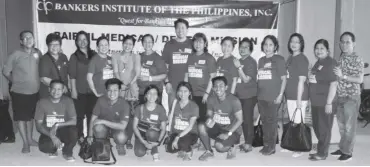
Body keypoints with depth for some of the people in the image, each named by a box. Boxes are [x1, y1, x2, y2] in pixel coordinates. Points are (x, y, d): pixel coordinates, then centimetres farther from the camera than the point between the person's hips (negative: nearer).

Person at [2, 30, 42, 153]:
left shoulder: (38, 53, -1)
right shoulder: (15, 55, -12)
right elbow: (5, 71, -5)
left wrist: (37, 82, 3)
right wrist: (15, 82, 0)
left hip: (34, 91, 4)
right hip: (19, 92, -4)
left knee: (30, 116, 17)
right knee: (21, 117, 5)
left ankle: (30, 139, 32)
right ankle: (25, 143, 15)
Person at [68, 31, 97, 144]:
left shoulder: (93, 55, 7)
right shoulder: (74, 57, 0)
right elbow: (72, 75, -4)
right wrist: (73, 90, -9)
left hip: (92, 90, 2)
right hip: (79, 91, -2)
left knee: (91, 114, 8)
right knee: (80, 114, 3)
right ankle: (80, 136, 14)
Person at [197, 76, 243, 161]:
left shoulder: (234, 100, -18)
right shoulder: (211, 100, -4)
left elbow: (240, 120, -15)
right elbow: (209, 115, 5)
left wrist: (228, 133, -23)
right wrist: (209, 119, -22)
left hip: (232, 130, -5)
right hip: (217, 128, 5)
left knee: (219, 146, -31)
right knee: (201, 126, -22)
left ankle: (231, 148, 5)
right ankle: (209, 151, -2)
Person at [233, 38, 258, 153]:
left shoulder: (251, 62, -8)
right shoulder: (238, 61, 11)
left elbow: (246, 79, -14)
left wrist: (239, 67, -16)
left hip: (249, 95, -6)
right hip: (239, 95, 6)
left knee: (248, 119, -2)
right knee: (243, 119, 10)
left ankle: (248, 144, 6)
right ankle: (246, 142, 21)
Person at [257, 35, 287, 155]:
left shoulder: (279, 59, -3)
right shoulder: (261, 60, 13)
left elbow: (283, 78, -4)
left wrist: (280, 94, -10)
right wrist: (258, 92, 10)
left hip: (273, 96, -5)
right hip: (261, 96, 5)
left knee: (271, 121, -1)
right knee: (264, 121, 10)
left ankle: (271, 146, 9)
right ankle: (266, 145, 20)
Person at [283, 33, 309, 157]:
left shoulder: (302, 59, -11)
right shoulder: (290, 58, 12)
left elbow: (301, 80, -15)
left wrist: (299, 98, -17)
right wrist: (286, 95, 13)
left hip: (299, 96, -8)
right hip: (290, 96, 8)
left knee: (299, 123, -2)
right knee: (292, 122, 17)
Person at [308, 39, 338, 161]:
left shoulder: (331, 63, -12)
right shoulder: (318, 63, 15)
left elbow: (334, 84, -17)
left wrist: (329, 103, -20)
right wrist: (310, 76, 8)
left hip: (325, 102, -9)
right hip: (315, 101, 9)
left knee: (324, 128, 1)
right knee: (316, 127, 16)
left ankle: (322, 153, 12)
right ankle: (321, 150, 29)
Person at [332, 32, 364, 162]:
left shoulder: (357, 59, -9)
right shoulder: (340, 58, 9)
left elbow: (360, 79, -14)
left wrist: (343, 76, -20)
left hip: (352, 97, -6)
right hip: (340, 96, 6)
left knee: (349, 125, 1)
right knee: (341, 125, 13)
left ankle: (348, 152, 10)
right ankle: (342, 148, 24)